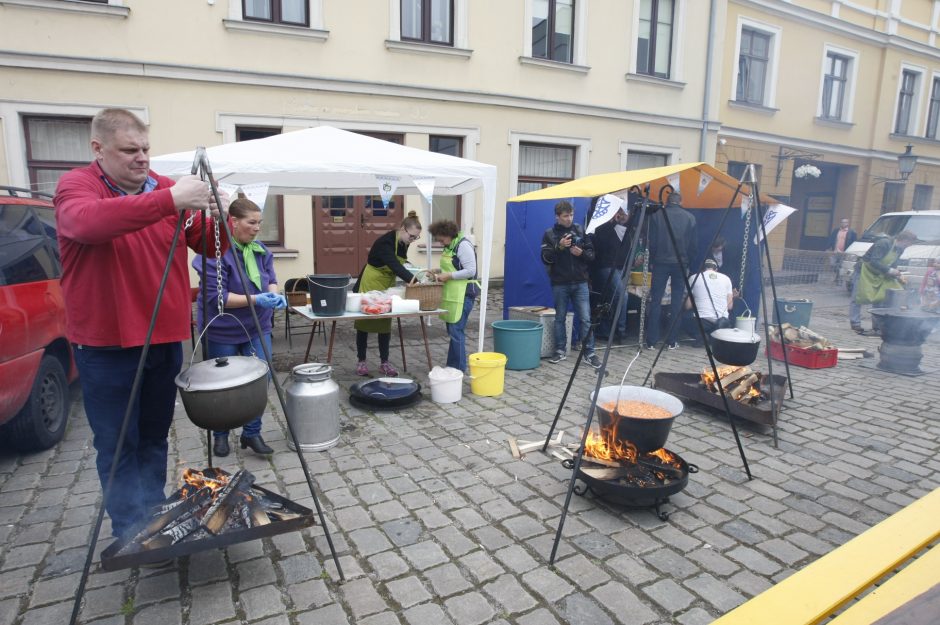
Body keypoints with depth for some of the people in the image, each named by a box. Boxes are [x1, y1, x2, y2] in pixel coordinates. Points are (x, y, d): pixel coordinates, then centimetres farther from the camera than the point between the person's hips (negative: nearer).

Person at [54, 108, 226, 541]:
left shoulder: (167, 189, 6)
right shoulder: (76, 186, -6)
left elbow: (210, 246, 4)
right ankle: (131, 534, 19)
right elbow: (89, 223, -31)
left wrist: (217, 218, -17)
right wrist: (170, 200, -38)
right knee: (118, 445, 4)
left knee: (155, 439, 14)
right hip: (106, 344, -4)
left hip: (165, 338, 4)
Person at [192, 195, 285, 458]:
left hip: (257, 328, 5)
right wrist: (255, 299, -29)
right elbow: (215, 296, -22)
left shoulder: (260, 249, 3)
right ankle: (220, 435, 32)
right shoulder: (215, 252, -18)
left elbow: (270, 278, 6)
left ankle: (252, 433, 18)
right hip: (222, 331, -5)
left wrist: (274, 294, -16)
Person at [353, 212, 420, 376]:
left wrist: (415, 274, -8)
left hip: (387, 286, 7)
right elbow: (394, 265, -39)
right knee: (364, 323, 4)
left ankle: (384, 362, 15)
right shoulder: (385, 242, -27)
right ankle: (361, 361, 15)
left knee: (385, 324, 7)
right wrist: (413, 279, -50)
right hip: (370, 284, -7)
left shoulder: (403, 243, -2)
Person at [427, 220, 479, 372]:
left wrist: (448, 276, -17)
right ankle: (452, 367, 22)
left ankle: (458, 369, 1)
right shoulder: (449, 246, 14)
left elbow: (470, 271, -19)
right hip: (452, 295, 9)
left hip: (463, 294, -9)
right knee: (452, 331, 13)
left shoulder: (463, 245, -14)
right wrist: (440, 272, 8)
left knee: (456, 331, -8)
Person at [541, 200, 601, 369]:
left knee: (585, 318, -2)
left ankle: (589, 353, 5)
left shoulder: (581, 231, 6)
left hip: (580, 283, 1)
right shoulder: (550, 234, 1)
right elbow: (545, 258, -7)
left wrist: (582, 253, -13)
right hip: (559, 283, -1)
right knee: (560, 318, 9)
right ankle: (560, 351, 21)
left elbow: (592, 254, 8)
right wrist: (559, 246, -20)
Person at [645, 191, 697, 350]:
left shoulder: (656, 215, 1)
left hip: (661, 262, -1)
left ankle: (651, 340, 0)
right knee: (677, 302, 6)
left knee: (655, 301, 1)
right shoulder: (689, 217, 4)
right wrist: (688, 261, 15)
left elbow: (652, 242, 0)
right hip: (681, 263, 1)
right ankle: (672, 341, 8)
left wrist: (651, 261, 10)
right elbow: (692, 244, 4)